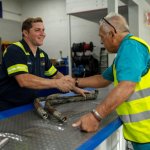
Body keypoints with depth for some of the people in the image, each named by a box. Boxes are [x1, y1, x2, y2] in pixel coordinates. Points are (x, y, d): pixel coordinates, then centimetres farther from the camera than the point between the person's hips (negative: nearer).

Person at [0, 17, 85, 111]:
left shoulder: (42, 54, 5)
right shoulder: (14, 50, -19)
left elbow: (56, 75, 11)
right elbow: (24, 81, -32)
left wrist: (75, 89, 0)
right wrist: (56, 83, -35)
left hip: (29, 105, 7)